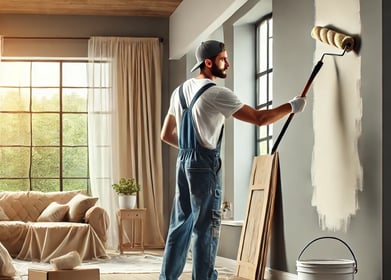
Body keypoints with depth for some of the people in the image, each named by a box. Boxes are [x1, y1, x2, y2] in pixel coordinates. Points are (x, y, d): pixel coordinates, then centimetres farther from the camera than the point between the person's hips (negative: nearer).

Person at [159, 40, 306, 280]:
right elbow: (259, 118, -12)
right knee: (206, 226, -4)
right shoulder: (216, 94, -12)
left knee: (181, 224, 12)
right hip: (205, 164, -8)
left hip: (184, 162, 8)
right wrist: (292, 107, -1)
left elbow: (166, 135, 17)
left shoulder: (180, 91, 12)